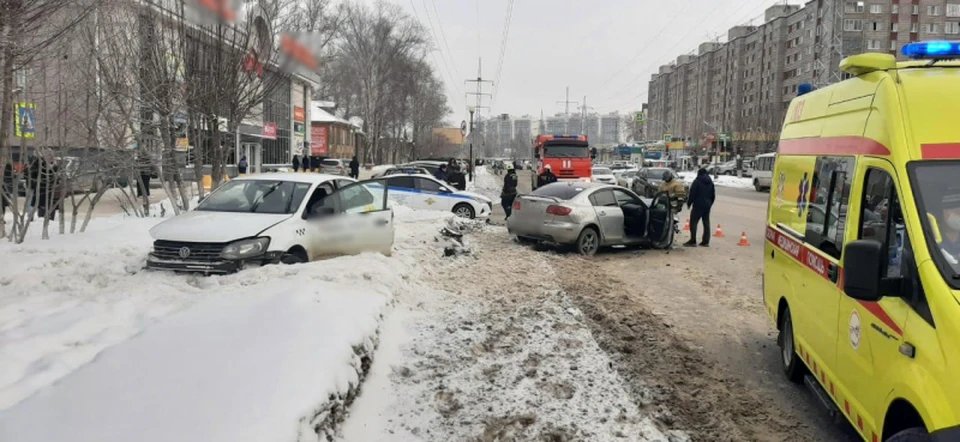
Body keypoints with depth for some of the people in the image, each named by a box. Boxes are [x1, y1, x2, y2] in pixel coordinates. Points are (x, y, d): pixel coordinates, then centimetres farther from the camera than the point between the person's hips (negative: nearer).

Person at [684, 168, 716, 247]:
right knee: (706, 223, 10)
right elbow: (713, 195, 17)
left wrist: (689, 203, -1)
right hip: (707, 206, 7)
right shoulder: (710, 182, 12)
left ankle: (693, 241, -10)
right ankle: (706, 241, 11)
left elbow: (692, 194, -12)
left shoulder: (697, 181, -8)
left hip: (698, 205, -7)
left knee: (693, 222, -4)